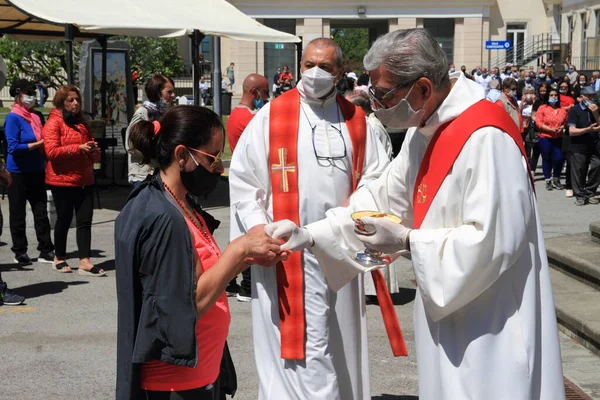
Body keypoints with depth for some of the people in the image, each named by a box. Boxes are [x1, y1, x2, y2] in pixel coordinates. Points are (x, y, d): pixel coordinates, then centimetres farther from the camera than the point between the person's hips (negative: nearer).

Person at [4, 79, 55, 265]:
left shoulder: (37, 117, 9)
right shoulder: (13, 118, -9)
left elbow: (45, 140, 21)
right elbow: (13, 147, -17)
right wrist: (38, 144, -19)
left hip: (37, 171, 6)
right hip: (18, 173, -6)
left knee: (41, 211, 6)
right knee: (18, 214, 5)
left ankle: (46, 251, 10)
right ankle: (20, 252, 14)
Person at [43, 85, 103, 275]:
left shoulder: (81, 123, 18)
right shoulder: (53, 123, -5)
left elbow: (93, 155, 22)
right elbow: (52, 152, -18)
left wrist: (94, 151, -2)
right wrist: (78, 148, -23)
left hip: (85, 179, 6)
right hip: (62, 180, -6)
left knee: (85, 220, -2)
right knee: (64, 219, 5)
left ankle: (85, 261, -5)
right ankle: (59, 258, 22)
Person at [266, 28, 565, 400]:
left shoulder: (485, 137, -25)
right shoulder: (427, 130, 7)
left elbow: (493, 241, -28)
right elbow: (382, 198, 11)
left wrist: (408, 241, -19)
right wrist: (311, 235, 1)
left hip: (490, 323, -9)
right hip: (450, 306, 9)